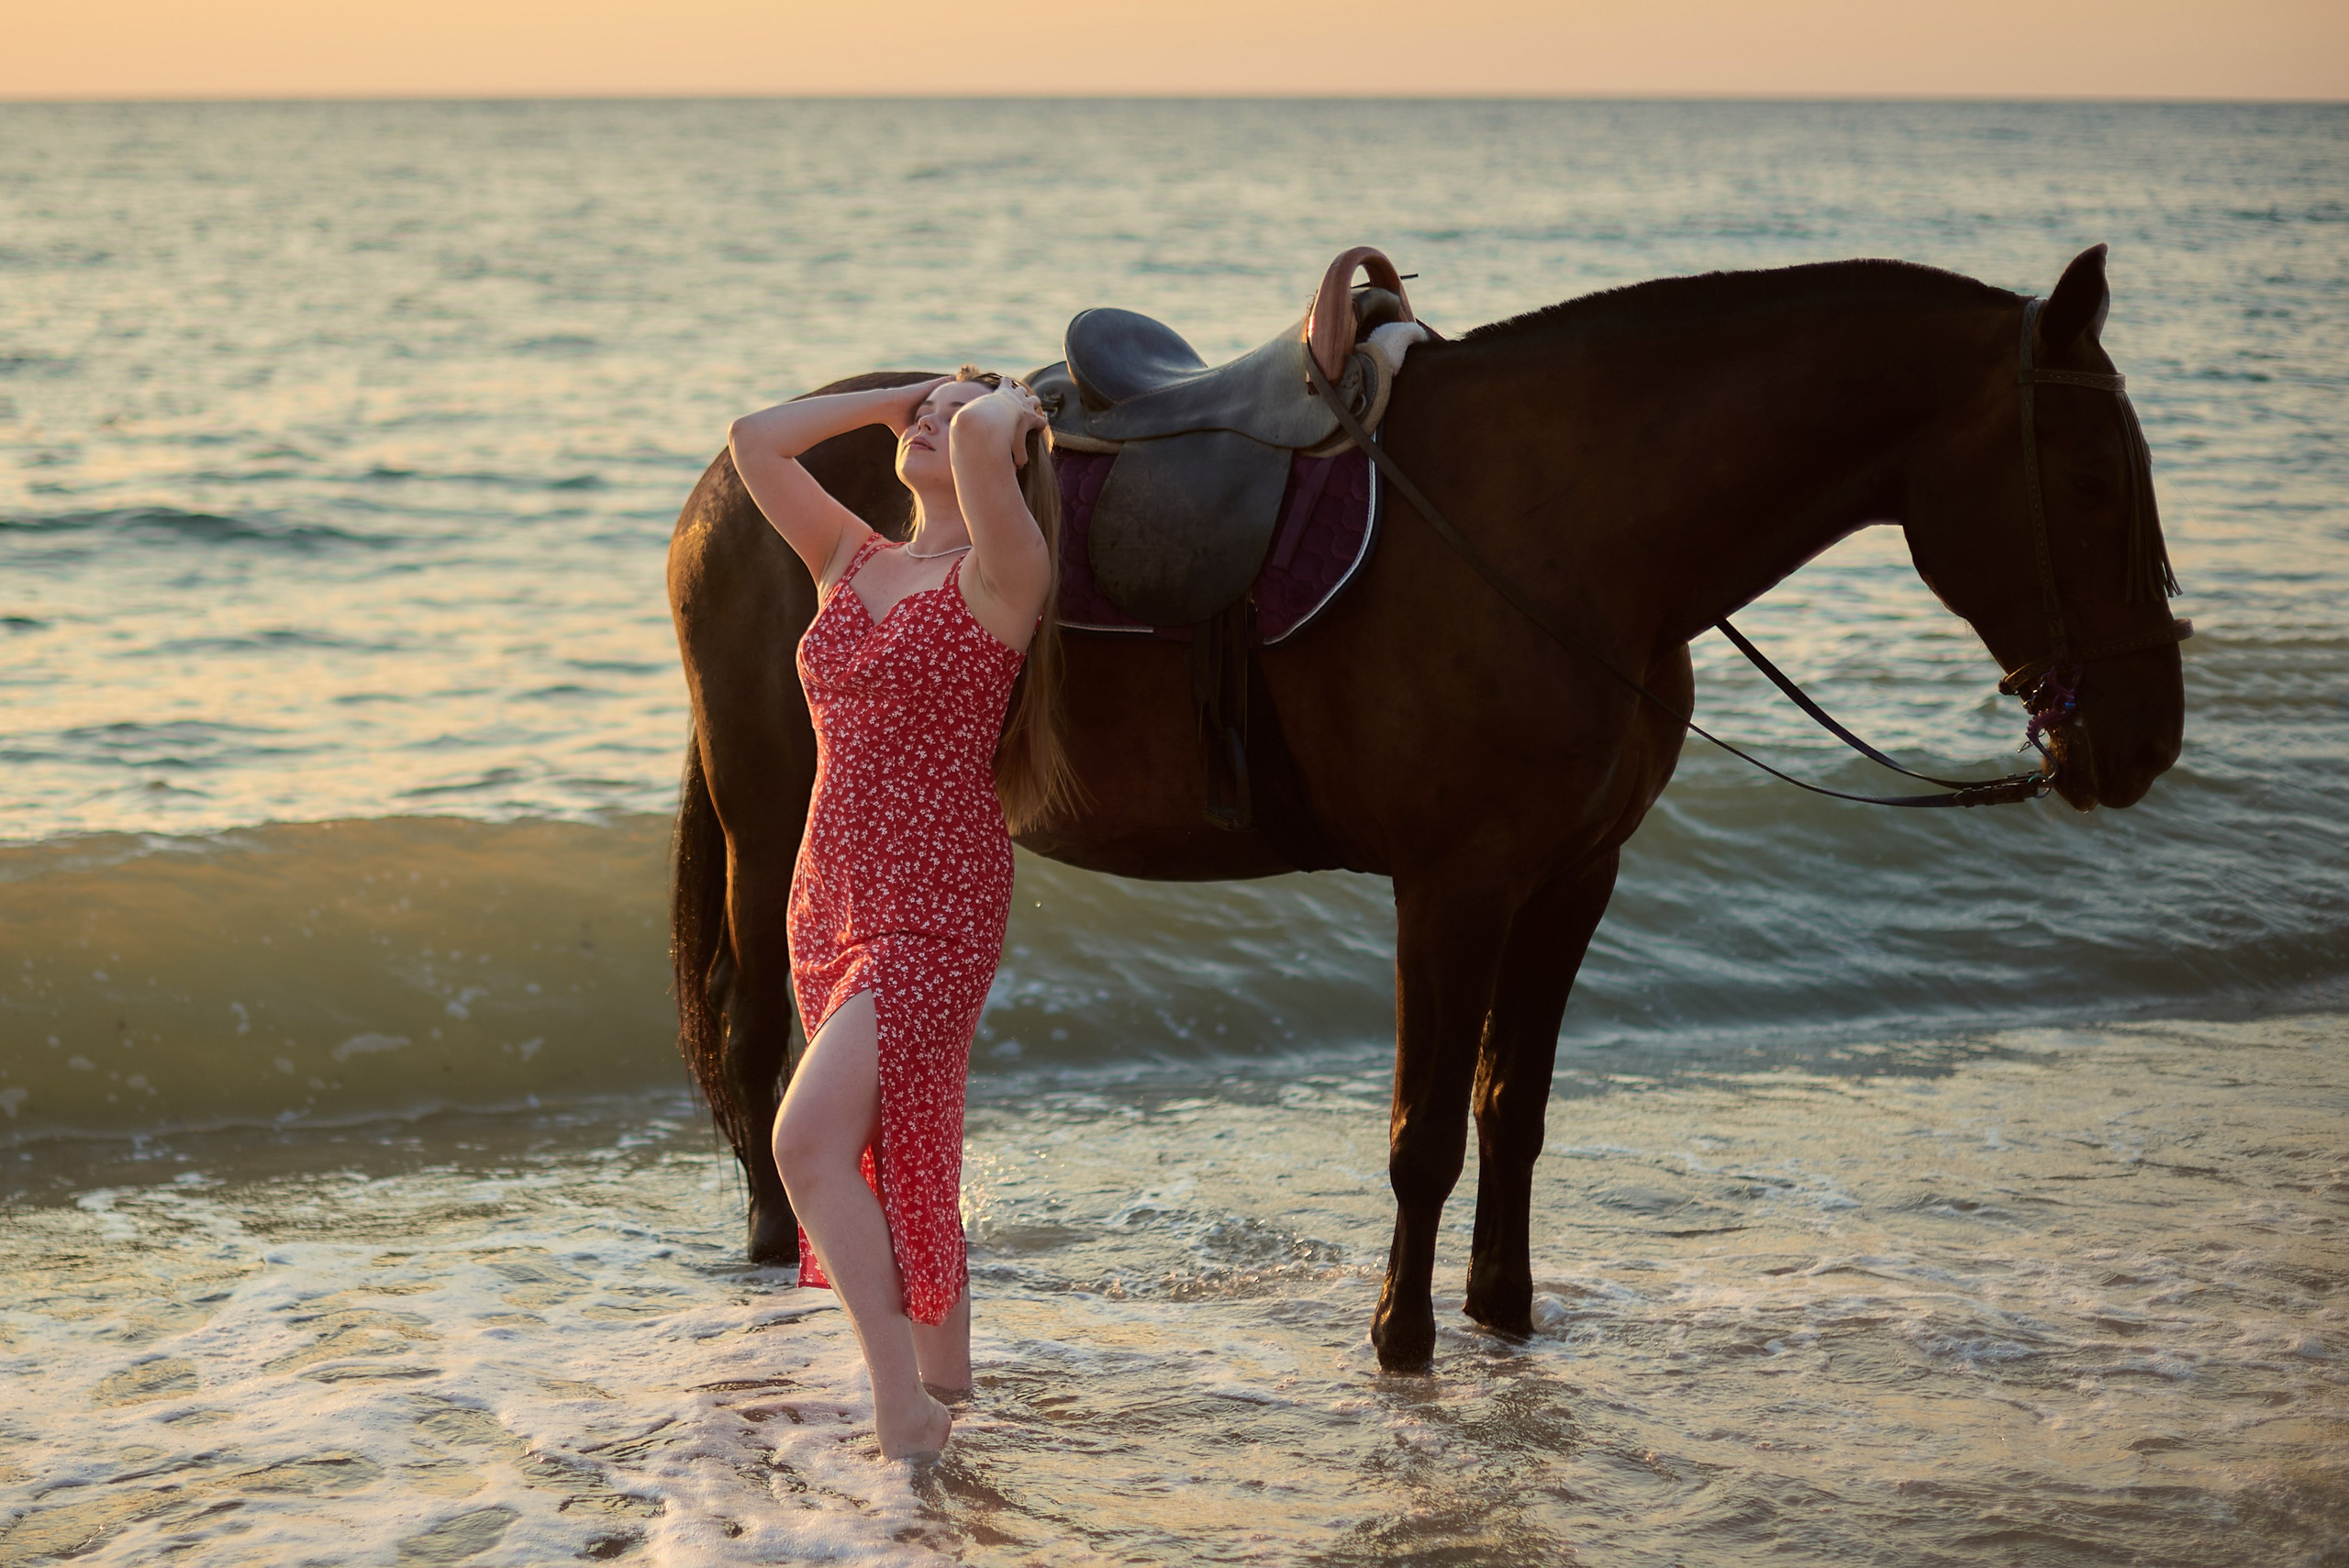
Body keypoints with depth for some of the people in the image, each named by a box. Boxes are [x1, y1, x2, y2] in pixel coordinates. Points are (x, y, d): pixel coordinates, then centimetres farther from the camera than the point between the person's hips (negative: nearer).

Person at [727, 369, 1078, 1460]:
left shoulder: (1001, 573, -8)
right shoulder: (852, 562, 12)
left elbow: (978, 441, -25)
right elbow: (753, 441, 9)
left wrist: (1004, 410, -3)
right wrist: (896, 399, 12)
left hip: (936, 912, -7)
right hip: (829, 905, 8)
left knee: (809, 1138, -21)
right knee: (890, 1149, 17)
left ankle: (902, 1397, -15)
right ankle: (942, 1369, 34)